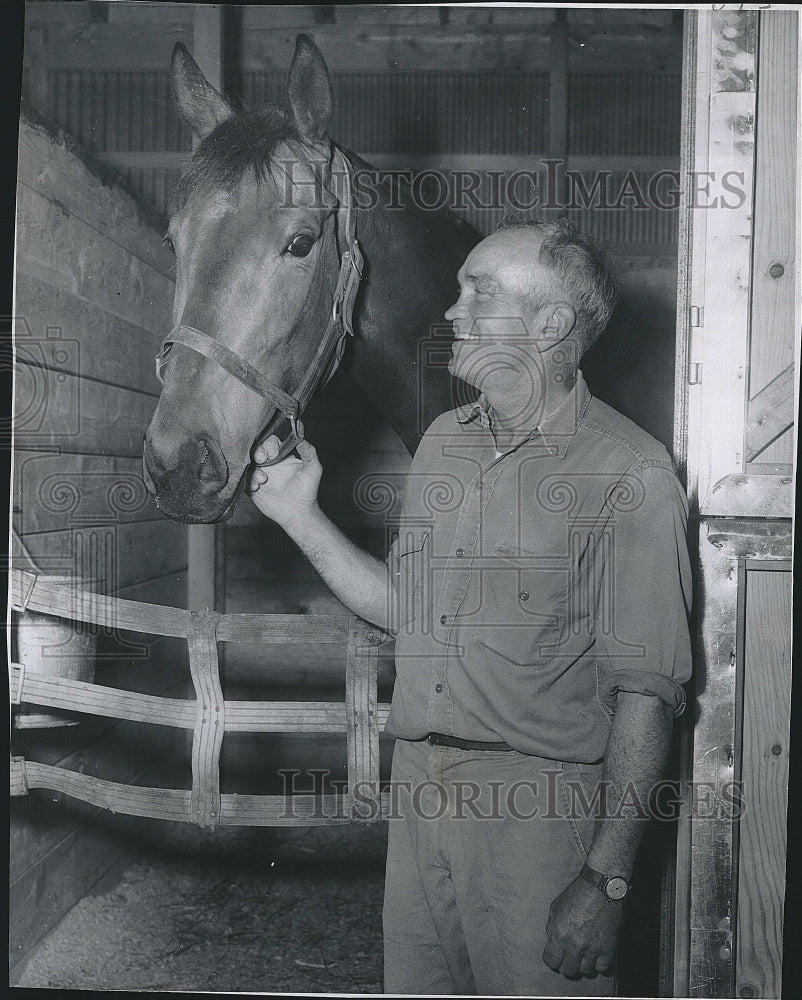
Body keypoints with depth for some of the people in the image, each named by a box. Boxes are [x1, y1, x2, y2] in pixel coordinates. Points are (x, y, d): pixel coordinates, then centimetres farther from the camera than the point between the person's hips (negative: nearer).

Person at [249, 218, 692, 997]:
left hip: (540, 801, -6)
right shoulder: (443, 440, 9)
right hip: (418, 786, 6)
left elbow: (646, 690, -14)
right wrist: (302, 517, 7)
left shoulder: (629, 473, -13)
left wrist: (607, 879, -16)